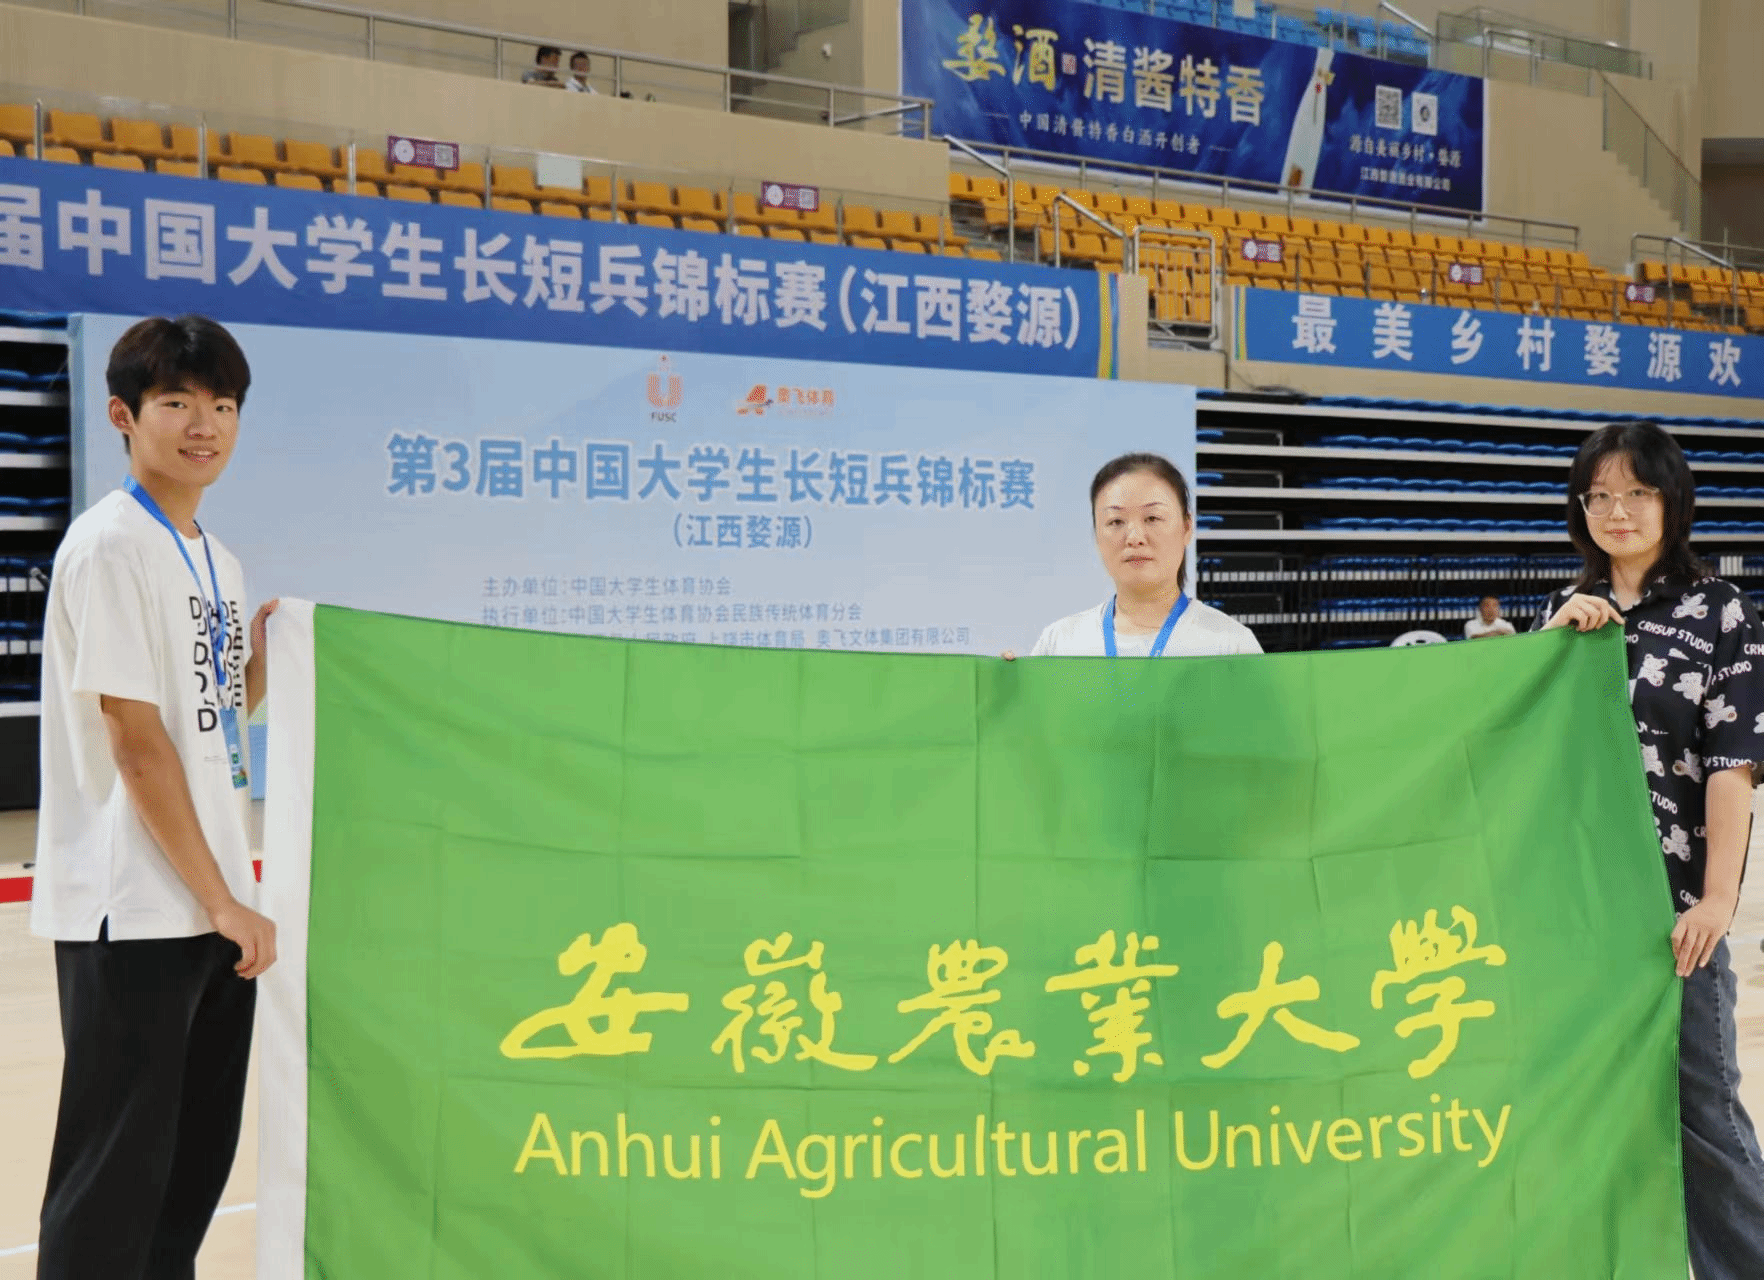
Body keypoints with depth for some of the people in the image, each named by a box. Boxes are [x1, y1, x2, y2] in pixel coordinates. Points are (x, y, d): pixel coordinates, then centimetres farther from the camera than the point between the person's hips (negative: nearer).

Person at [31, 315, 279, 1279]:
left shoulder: (216, 560, 14)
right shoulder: (109, 546, -12)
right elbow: (136, 745, -16)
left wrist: (266, 647, 3)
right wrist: (224, 902, -14)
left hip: (214, 910, 9)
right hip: (134, 914, -8)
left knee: (199, 1159, 14)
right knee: (115, 1175, -2)